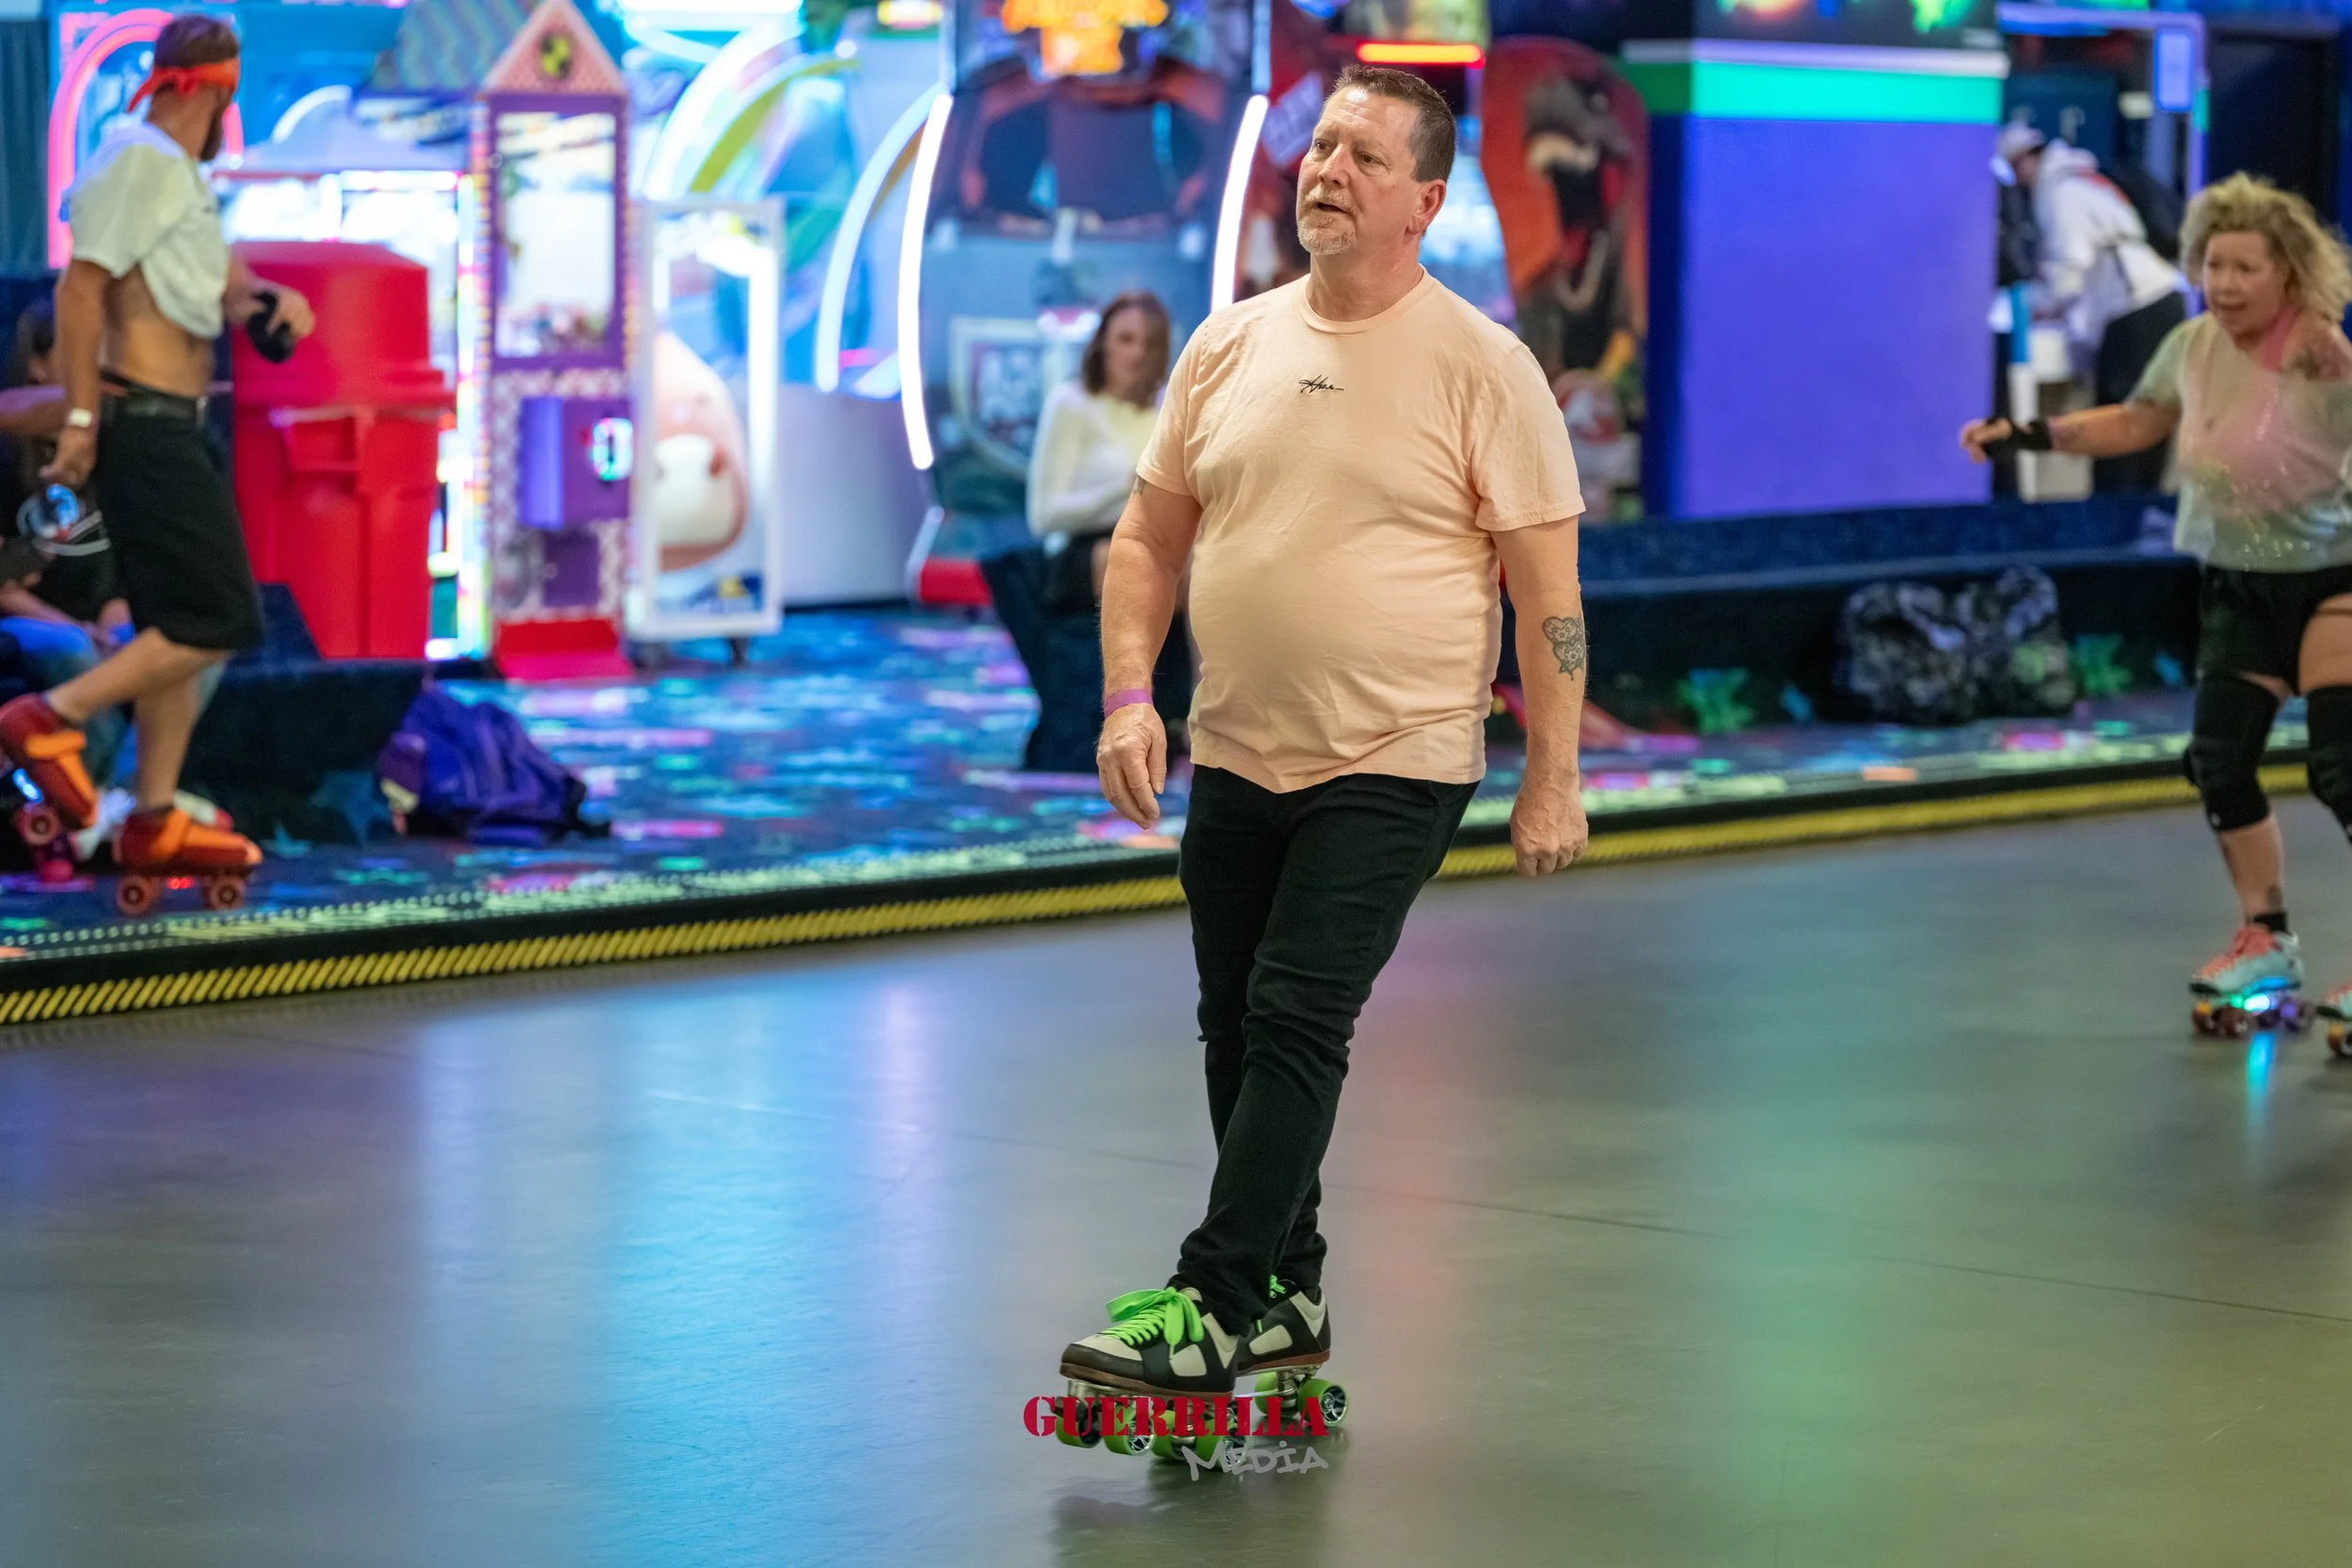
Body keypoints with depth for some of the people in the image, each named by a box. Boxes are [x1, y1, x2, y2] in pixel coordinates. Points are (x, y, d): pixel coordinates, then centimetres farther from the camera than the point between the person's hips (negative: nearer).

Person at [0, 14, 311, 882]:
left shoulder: (178, 173, 17)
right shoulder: (141, 159, -13)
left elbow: (224, 283, 24)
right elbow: (81, 286, -19)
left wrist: (275, 300, 1)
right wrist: (81, 417, -23)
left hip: (166, 430, 10)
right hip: (143, 427, -10)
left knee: (176, 627, 12)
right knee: (220, 621, -12)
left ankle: (154, 822, 14)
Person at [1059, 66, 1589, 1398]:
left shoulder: (1482, 367, -7)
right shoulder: (1231, 346, 7)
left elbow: (1549, 587, -7)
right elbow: (1151, 535, 13)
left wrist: (1553, 779, -10)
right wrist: (1129, 696, 0)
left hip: (1394, 767, -6)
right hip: (1236, 761, 6)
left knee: (1297, 1024, -12)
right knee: (1237, 1029, 11)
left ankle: (1216, 1310, -10)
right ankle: (1287, 1297, 25)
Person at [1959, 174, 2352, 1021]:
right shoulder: (2194, 345, -4)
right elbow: (2136, 421, 12)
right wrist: (2028, 434, 8)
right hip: (2238, 585, 6)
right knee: (2218, 763, 5)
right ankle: (2266, 939, 25)